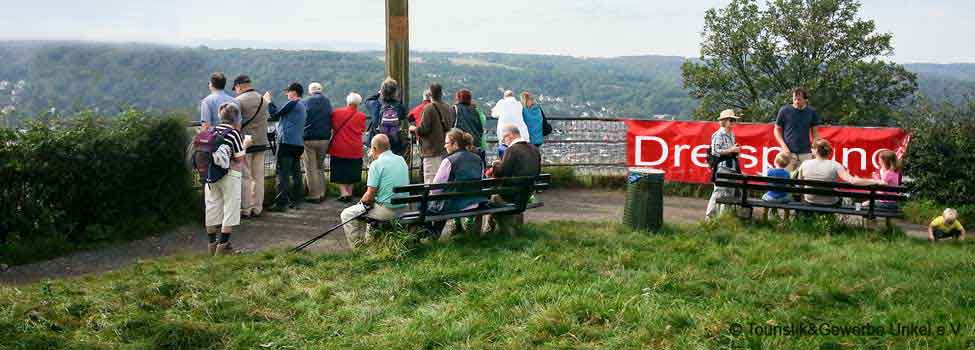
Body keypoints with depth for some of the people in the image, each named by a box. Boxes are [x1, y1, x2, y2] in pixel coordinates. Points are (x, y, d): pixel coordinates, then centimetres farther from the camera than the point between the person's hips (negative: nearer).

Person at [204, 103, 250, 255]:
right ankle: (223, 244, 2)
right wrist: (245, 145, 5)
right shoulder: (234, 132, -11)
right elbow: (239, 158, -11)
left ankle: (211, 243, 21)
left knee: (212, 207, 13)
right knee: (231, 208, 4)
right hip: (229, 176, -6)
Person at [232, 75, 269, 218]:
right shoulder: (263, 99, 10)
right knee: (258, 176, 10)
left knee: (245, 177, 0)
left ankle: (245, 210, 3)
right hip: (261, 142, 6)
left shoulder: (238, 101, -11)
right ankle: (257, 208, 14)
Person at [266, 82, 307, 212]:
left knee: (282, 173, -8)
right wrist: (270, 101, 22)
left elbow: (276, 115, -8)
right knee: (296, 172, 12)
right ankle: (295, 200, 17)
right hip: (298, 144, 9)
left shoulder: (293, 104, -10)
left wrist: (268, 101, 6)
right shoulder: (302, 105, 18)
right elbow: (281, 114, 20)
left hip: (287, 142, -9)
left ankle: (282, 203, -11)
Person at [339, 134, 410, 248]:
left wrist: (361, 202, 6)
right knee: (368, 207, 36)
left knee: (346, 215, 7)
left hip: (386, 209, -8)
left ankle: (357, 247, 12)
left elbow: (370, 195, -15)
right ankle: (368, 240, 39)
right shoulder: (401, 160, 8)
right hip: (402, 207, 8)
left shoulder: (376, 164, -14)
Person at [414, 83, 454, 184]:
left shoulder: (429, 108, -14)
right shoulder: (448, 108, 7)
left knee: (430, 181, -6)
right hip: (445, 149, 7)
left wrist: (413, 129, 3)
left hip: (432, 150, -7)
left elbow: (423, 129, -15)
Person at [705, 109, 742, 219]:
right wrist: (731, 150, -17)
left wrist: (736, 151, 10)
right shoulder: (718, 135, -10)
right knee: (719, 191, -8)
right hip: (722, 166, -9)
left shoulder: (732, 135, 16)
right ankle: (710, 215, -3)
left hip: (732, 167, 9)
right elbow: (715, 151, -17)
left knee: (730, 191, 9)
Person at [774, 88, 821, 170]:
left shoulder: (811, 112, 6)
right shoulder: (784, 110, -1)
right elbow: (777, 130, 5)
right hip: (789, 153, -2)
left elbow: (814, 132, 13)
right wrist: (783, 146, -7)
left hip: (806, 154, 2)